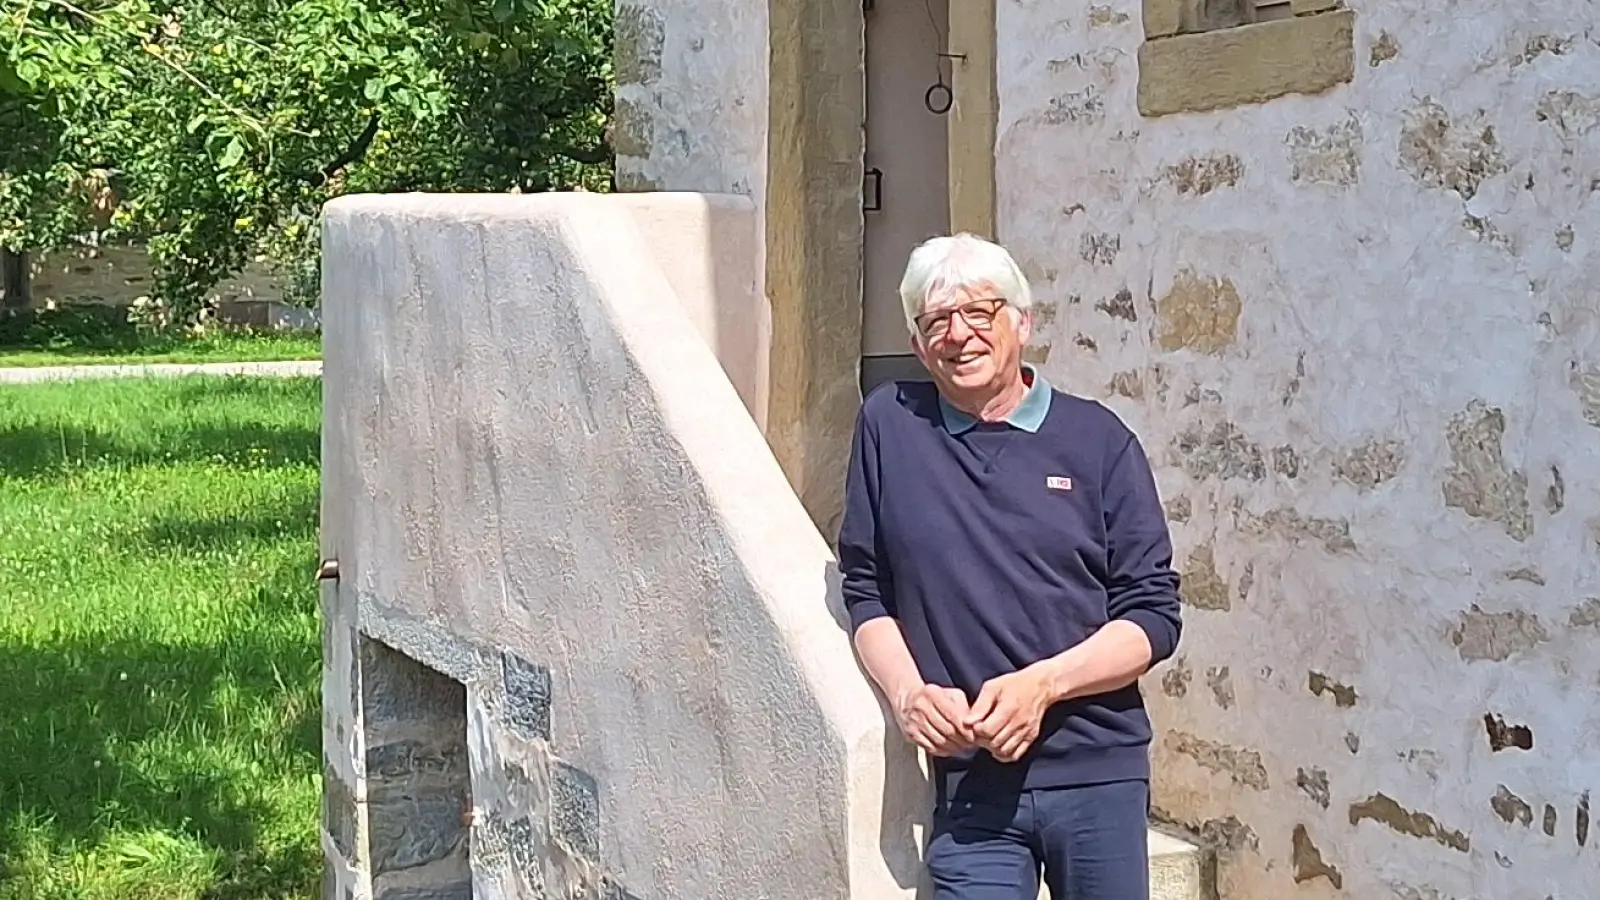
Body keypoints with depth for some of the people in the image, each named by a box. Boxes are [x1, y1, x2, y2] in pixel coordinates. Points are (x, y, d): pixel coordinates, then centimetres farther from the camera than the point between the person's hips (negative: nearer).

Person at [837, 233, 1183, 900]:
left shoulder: (1098, 439, 3)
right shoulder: (889, 424, 6)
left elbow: (1154, 615, 1)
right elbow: (865, 590, 9)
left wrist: (1040, 685, -13)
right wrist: (908, 694, -8)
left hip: (1098, 773, 0)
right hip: (967, 780, 0)